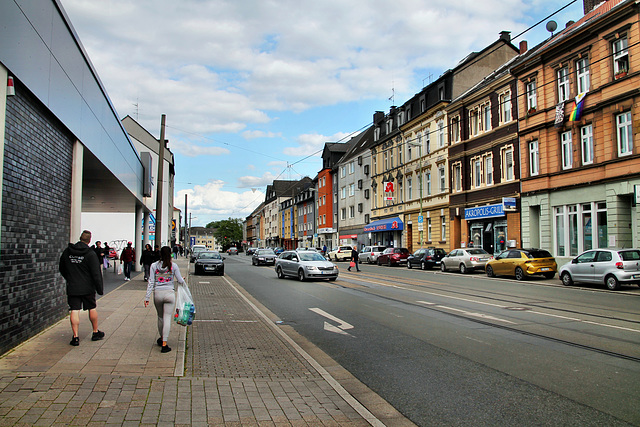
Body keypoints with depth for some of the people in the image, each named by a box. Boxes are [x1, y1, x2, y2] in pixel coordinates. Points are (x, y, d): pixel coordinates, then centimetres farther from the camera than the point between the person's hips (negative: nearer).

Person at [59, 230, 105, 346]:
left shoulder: (67, 251, 3)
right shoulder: (90, 253, -12)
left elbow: (61, 269, 16)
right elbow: (96, 273, -13)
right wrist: (100, 289, -6)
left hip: (72, 288, 3)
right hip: (87, 288, -2)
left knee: (74, 311, 2)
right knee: (92, 309, 12)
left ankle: (75, 337, -2)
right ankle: (96, 332, 24)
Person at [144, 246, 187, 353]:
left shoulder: (154, 266, 1)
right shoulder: (173, 266, -2)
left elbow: (151, 282, -1)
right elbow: (180, 280, 4)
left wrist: (147, 298, 1)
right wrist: (184, 282, 28)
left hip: (158, 293, 2)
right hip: (169, 293, -2)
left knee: (160, 317, 19)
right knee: (167, 318, -2)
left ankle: (161, 338, 36)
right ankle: (164, 344, -7)